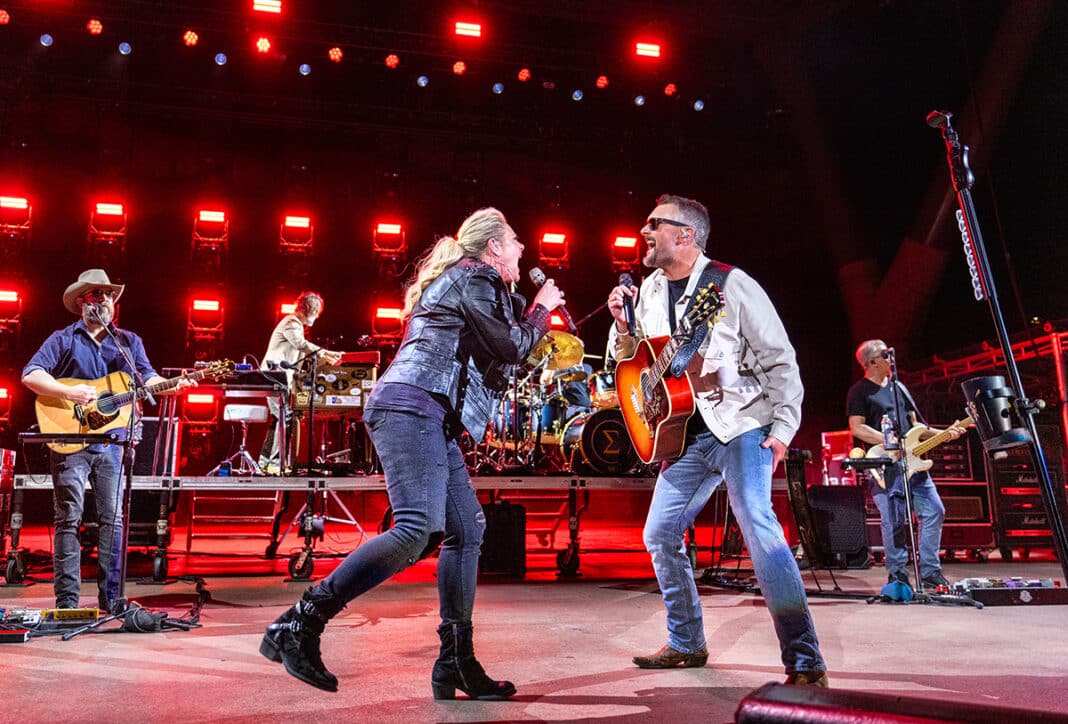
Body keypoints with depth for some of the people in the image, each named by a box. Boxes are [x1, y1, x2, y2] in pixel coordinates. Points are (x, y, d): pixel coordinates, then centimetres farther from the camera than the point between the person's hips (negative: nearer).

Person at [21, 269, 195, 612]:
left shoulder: (130, 341, 14)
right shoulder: (63, 339, 6)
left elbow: (147, 379, 6)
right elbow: (30, 375, -4)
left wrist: (173, 385, -15)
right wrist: (69, 392, -19)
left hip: (112, 440, 3)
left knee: (113, 518, 3)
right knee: (69, 519, -1)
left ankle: (110, 599, 10)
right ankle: (67, 602, 4)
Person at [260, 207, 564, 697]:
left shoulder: (460, 280, 29)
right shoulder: (475, 276, 0)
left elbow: (500, 347, 30)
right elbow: (511, 349, -6)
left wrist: (531, 308, 29)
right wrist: (542, 308, 11)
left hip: (431, 418, 11)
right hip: (411, 406, -11)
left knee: (467, 530, 6)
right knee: (417, 531, -23)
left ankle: (455, 663, 7)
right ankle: (300, 625, -20)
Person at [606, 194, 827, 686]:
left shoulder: (731, 284, -8)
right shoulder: (650, 290, 10)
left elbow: (780, 360, -7)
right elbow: (629, 363, 16)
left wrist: (783, 430, -13)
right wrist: (623, 326, -3)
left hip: (742, 427, -7)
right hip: (687, 434, 7)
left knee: (759, 529, -19)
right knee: (659, 534, 7)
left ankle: (805, 664, -10)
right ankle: (686, 644, 24)